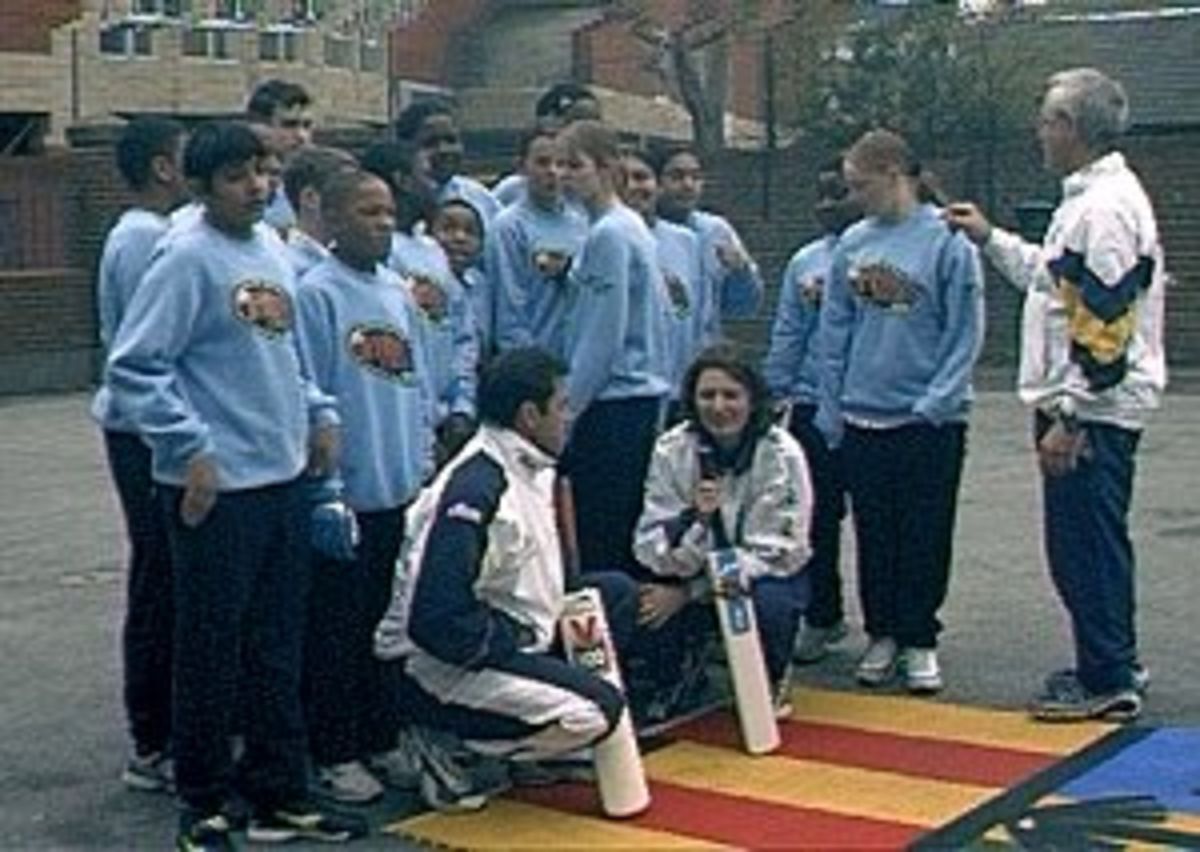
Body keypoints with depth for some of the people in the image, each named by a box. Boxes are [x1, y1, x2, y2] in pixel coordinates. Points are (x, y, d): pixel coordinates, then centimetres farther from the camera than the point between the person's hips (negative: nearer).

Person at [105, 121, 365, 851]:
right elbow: (134, 368, -15)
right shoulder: (188, 260, -12)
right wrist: (191, 447, -19)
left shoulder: (273, 249, 11)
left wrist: (318, 412, 10)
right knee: (212, 649, 3)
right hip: (217, 486, -7)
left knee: (279, 647, 13)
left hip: (283, 478, 7)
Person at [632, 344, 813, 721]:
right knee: (651, 597, -31)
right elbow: (650, 550, -19)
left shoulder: (781, 454, -19)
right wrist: (695, 519, -40)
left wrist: (690, 593, -25)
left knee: (768, 604, -36)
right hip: (697, 572, 1)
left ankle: (771, 683, 1)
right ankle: (670, 685, 3)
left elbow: (772, 554, -19)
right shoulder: (671, 448, -14)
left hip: (769, 575, -1)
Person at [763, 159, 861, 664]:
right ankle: (822, 616, 19)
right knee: (817, 516, 7)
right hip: (814, 405, 4)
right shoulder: (806, 261, 11)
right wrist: (776, 393, 6)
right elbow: (787, 334, 12)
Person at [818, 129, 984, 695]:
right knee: (874, 537, 12)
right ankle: (882, 634, 25)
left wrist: (934, 403, -13)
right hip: (862, 420, 4)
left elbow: (965, 333, -9)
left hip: (929, 422, -4)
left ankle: (919, 641, 18)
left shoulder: (948, 241, -10)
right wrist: (831, 407, 5)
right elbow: (834, 331, 9)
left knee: (925, 539, 5)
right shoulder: (852, 244, 4)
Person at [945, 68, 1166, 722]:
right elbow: (1054, 278, 28)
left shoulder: (1106, 207, -19)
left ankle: (1107, 681, 8)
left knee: (1085, 545, -2)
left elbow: (1105, 328, -23)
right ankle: (1112, 667, 29)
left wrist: (1068, 418, -22)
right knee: (1093, 544, 18)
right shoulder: (1089, 200, 14)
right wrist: (990, 239, 28)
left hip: (1093, 411, -10)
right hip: (1084, 406, 10)